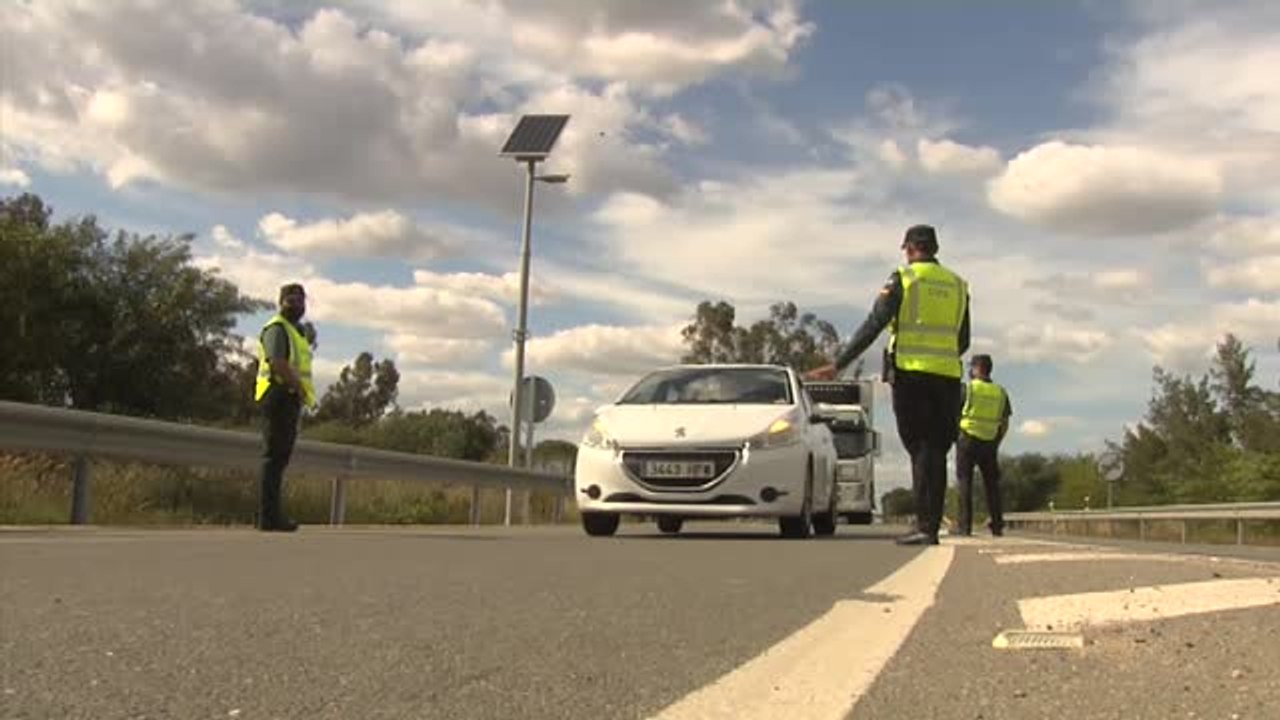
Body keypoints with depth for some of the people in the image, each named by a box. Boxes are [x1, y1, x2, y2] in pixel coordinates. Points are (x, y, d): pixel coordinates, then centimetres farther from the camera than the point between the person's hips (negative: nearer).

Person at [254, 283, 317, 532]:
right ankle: (269, 517, -10)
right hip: (280, 396, -10)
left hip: (290, 399, 10)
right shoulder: (277, 328, -7)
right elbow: (278, 363, -21)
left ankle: (273, 514, 15)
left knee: (280, 457, 11)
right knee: (274, 457, -10)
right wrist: (299, 388, -16)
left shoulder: (297, 331, 24)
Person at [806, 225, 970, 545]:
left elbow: (872, 327, -8)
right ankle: (931, 527, 5)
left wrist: (838, 365, -7)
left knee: (921, 450, -3)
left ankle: (925, 526, -10)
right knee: (936, 452, 7)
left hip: (911, 375, -4)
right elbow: (963, 341, 18)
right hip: (948, 377, 4)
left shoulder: (903, 279, -1)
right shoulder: (957, 285, 15)